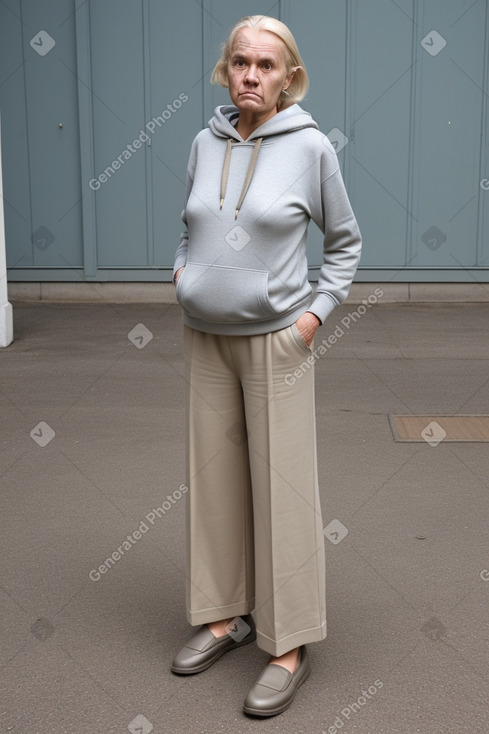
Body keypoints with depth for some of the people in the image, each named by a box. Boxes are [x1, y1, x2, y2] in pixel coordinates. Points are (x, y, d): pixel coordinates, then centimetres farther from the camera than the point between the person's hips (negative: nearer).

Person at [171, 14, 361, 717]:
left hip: (275, 341, -4)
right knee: (215, 479, 11)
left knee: (282, 488, 0)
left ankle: (291, 646, 14)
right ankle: (227, 614, 28)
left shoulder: (310, 146, -6)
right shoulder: (205, 143, 5)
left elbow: (345, 241, 4)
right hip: (205, 338, 5)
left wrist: (319, 311, -6)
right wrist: (181, 266, 5)